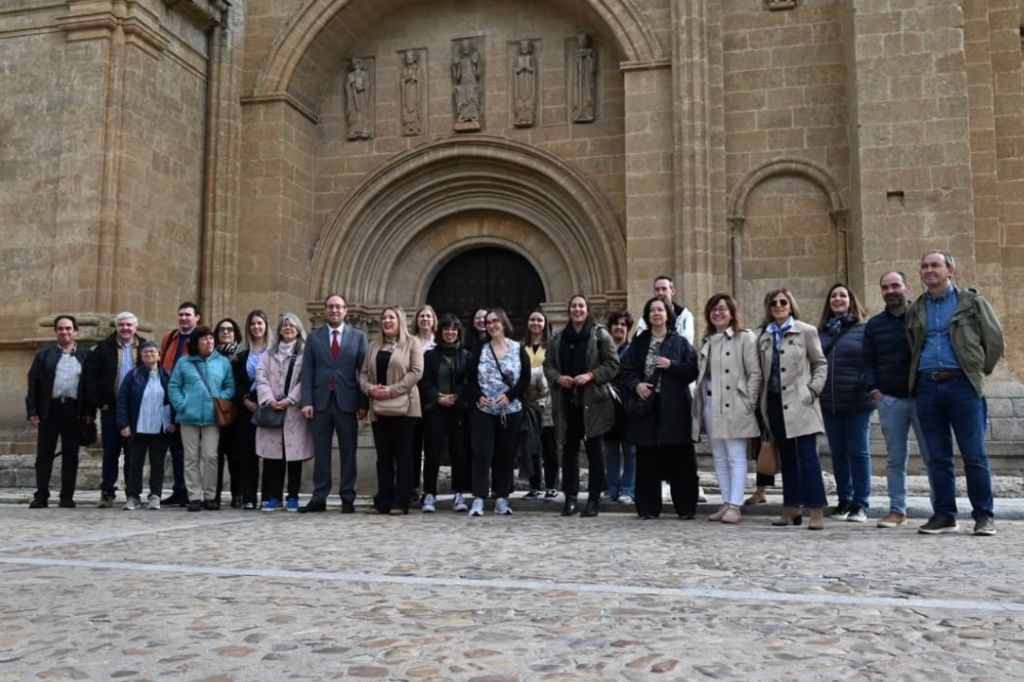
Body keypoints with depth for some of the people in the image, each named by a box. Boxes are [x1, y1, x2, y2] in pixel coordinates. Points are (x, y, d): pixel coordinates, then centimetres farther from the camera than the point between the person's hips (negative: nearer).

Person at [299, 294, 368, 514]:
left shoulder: (358, 337, 5)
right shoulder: (314, 338, 9)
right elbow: (307, 372, 5)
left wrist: (363, 404, -6)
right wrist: (307, 402, -6)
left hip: (347, 402, -1)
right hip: (321, 402, 1)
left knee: (348, 452, 4)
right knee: (320, 452, 5)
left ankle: (348, 498, 11)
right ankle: (319, 498, 12)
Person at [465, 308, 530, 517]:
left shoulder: (518, 350, 3)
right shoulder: (481, 350, 8)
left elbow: (526, 378, -1)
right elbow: (470, 379, 7)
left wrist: (509, 396, -14)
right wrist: (478, 396, -11)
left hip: (510, 411, 0)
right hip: (483, 411, 0)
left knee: (506, 455, 5)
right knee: (482, 453, -7)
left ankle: (502, 499, 13)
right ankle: (478, 499, -7)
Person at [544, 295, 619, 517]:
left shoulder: (600, 334, 0)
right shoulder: (557, 339, 12)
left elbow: (612, 364, -3)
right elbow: (548, 365, 13)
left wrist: (590, 376, -16)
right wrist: (558, 378, -7)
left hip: (593, 401, -3)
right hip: (566, 402, 4)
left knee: (594, 449, 1)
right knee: (569, 449, 7)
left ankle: (594, 499, 9)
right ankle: (570, 497, 14)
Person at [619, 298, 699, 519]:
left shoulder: (680, 342, 7)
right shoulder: (639, 342, 12)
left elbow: (692, 369, 0)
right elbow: (626, 371, 8)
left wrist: (671, 365, -13)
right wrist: (636, 385, -9)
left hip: (673, 407, -2)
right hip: (646, 406, 2)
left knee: (679, 459, -1)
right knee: (647, 459, 3)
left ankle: (685, 507, 8)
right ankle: (648, 507, 10)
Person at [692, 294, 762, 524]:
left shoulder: (745, 338, -1)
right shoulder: (706, 341, 17)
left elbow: (755, 373, -6)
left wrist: (748, 403, -12)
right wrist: (700, 404, 7)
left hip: (734, 407, -6)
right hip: (710, 406, 6)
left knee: (736, 457, -5)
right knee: (719, 458, 9)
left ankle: (735, 505, -3)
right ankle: (727, 503, 15)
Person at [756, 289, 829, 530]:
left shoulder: (806, 331, 2)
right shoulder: (764, 337, 13)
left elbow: (821, 364, 4)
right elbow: (762, 372, 13)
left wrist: (813, 389, -8)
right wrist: (762, 403, 6)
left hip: (799, 404, -4)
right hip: (775, 403, 4)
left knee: (808, 458, -7)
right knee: (786, 458, 10)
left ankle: (816, 512, -6)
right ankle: (791, 509, 16)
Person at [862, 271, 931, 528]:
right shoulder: (874, 324, 12)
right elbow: (868, 361, 12)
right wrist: (873, 389, -1)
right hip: (889, 399, 2)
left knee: (932, 456, -1)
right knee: (895, 459, 5)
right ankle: (897, 509, 10)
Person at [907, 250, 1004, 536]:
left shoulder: (972, 302, 5)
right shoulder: (916, 310, 14)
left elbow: (994, 340, 6)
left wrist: (979, 372, 7)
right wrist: (920, 375, 13)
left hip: (962, 385, -3)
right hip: (927, 387, 3)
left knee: (974, 456, -2)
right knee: (938, 458, 6)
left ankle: (984, 516, 8)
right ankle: (944, 515, 13)